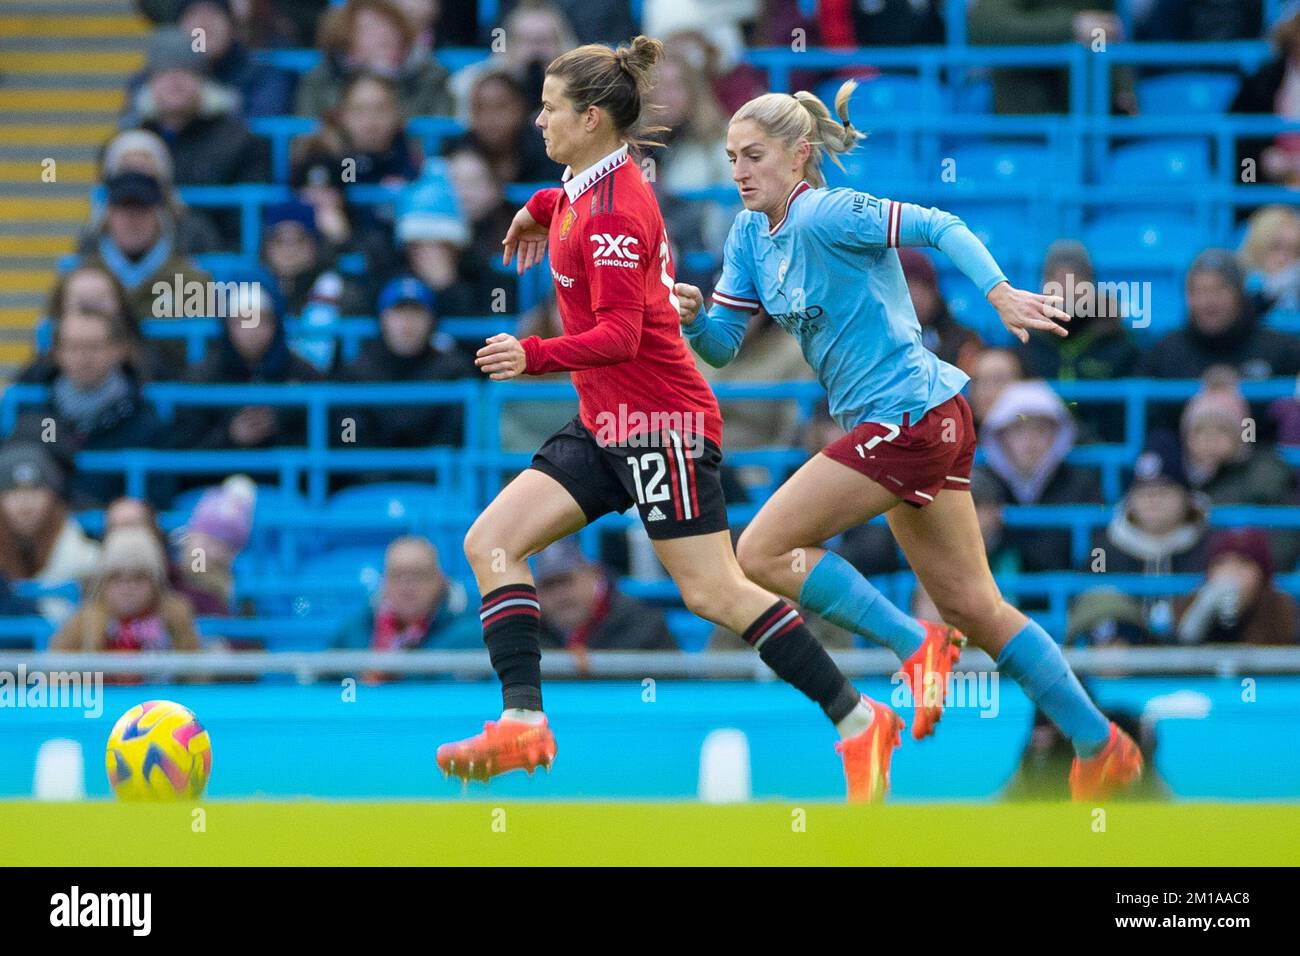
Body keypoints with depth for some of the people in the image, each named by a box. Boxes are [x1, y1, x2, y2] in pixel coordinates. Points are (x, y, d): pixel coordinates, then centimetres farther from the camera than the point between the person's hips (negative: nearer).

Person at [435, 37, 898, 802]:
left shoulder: (614, 213, -19)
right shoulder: (592, 187, 10)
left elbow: (620, 335, -27)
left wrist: (534, 357, -38)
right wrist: (543, 208, 33)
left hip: (661, 423, -10)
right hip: (607, 425, 10)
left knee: (714, 594, -9)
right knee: (491, 544, -2)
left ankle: (857, 719, -1)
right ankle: (525, 721, -10)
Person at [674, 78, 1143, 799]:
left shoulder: (822, 214, -14)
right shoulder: (750, 234, 11)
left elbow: (939, 226, -22)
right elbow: (721, 343, 12)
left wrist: (999, 292, -35)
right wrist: (693, 315, -10)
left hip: (907, 414, -10)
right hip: (919, 424, 10)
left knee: (763, 551, -9)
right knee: (974, 609, 12)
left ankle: (916, 645, -4)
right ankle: (1100, 747, 16)